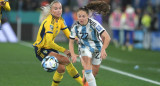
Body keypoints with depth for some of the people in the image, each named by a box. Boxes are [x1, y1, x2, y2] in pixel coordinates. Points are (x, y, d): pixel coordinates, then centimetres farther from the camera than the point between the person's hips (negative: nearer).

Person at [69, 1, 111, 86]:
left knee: (94, 72, 11)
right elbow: (71, 42, -8)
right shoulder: (75, 26, -18)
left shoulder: (94, 24, -27)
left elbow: (107, 37, -32)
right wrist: (73, 54, -25)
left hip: (97, 47, 0)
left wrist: (103, 49, -47)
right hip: (84, 47, 0)